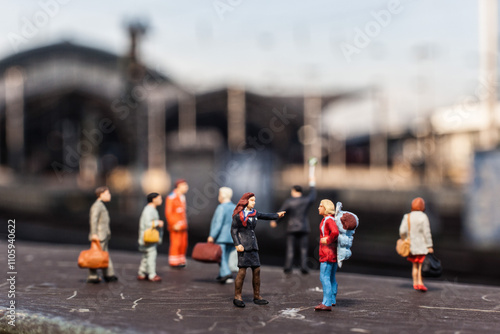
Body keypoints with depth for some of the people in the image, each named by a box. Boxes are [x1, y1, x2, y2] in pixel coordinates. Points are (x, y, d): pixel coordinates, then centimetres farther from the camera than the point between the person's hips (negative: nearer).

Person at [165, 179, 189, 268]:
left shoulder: (182, 197, 14)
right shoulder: (171, 197, -12)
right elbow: (168, 212, -14)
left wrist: (185, 223, 17)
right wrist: (174, 224, -18)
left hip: (183, 225, 8)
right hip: (176, 226, -8)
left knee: (183, 244, 8)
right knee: (175, 243, -8)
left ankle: (181, 261, 17)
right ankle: (174, 262, -1)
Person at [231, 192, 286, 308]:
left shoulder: (254, 213, 14)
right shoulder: (239, 214, -5)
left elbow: (265, 216, 31)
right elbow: (233, 230, -7)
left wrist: (277, 215, 31)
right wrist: (237, 244, -15)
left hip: (253, 245, 7)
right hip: (243, 245, -7)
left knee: (256, 270, 6)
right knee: (242, 270, -9)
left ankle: (257, 296, 15)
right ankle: (237, 297, 0)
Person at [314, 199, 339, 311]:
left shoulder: (329, 220, -16)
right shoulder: (327, 219, 14)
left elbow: (335, 232, -34)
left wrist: (328, 240, -20)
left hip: (328, 252, -10)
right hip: (333, 252, 10)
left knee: (324, 277, -13)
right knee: (331, 277, 19)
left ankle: (327, 303, -17)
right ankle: (332, 300, 30)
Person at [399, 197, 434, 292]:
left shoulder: (407, 217, 0)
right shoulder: (423, 217, -12)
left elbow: (402, 231, -5)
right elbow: (426, 233, -14)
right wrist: (430, 246, -10)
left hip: (412, 245, 4)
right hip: (422, 245, -4)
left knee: (415, 265, 14)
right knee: (422, 265, 1)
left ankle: (415, 283, 16)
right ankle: (420, 283, -8)